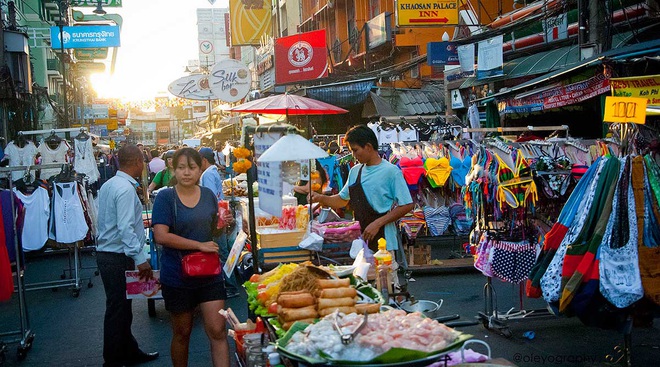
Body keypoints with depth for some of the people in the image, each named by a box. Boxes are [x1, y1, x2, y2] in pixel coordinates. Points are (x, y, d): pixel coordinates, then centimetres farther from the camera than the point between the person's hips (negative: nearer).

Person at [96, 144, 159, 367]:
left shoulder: (108, 185, 12)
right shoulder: (126, 189, -19)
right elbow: (126, 229, -26)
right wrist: (141, 260, -26)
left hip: (107, 254, 10)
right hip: (118, 258, -10)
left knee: (122, 307, 19)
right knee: (118, 310, 1)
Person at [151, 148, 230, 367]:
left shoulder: (208, 195, 4)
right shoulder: (165, 197, -9)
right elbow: (161, 236, -20)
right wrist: (199, 245, -21)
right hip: (177, 276, -3)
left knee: (217, 331, -2)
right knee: (182, 333, 13)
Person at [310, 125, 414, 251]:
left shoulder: (391, 171, -9)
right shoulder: (355, 171, 11)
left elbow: (406, 206, -12)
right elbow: (343, 199, 21)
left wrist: (377, 223, -16)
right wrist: (321, 198, 3)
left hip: (383, 240, -6)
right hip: (360, 238, 6)